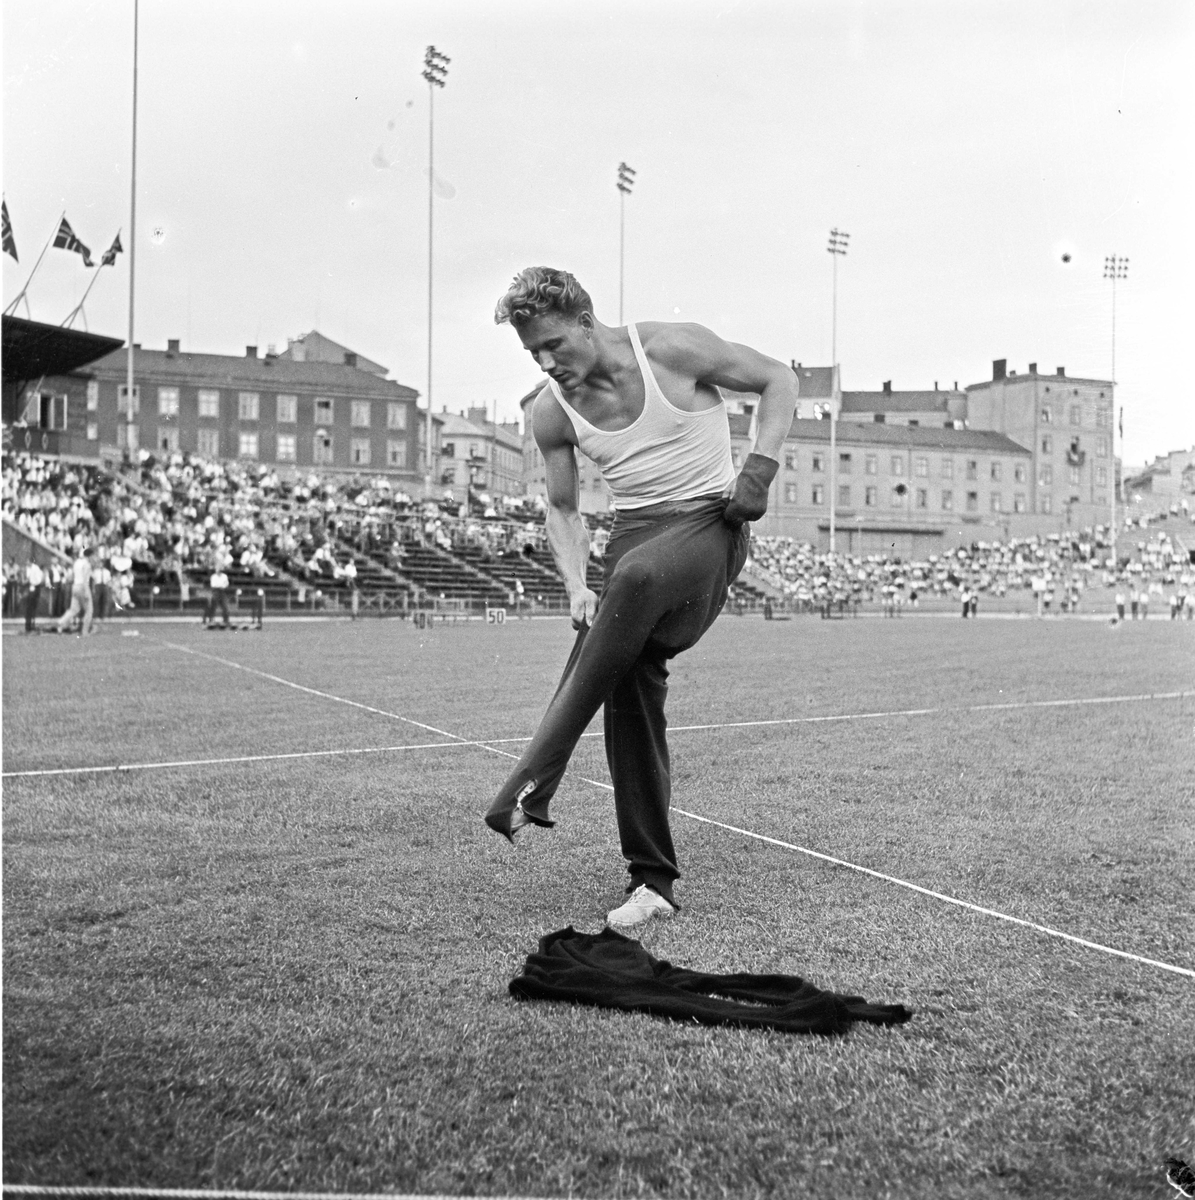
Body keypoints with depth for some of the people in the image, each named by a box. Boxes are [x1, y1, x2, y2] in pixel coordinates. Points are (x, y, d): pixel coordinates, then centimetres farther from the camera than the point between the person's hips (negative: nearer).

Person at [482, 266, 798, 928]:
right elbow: (562, 507, 13)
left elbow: (778, 379, 2)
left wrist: (759, 467, -11)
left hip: (708, 521, -4)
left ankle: (534, 782, -33)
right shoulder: (549, 413, 2)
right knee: (631, 687, -11)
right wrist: (576, 586, -5)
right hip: (632, 530, 5)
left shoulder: (673, 349, -10)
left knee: (636, 578, -37)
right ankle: (652, 881, 3)